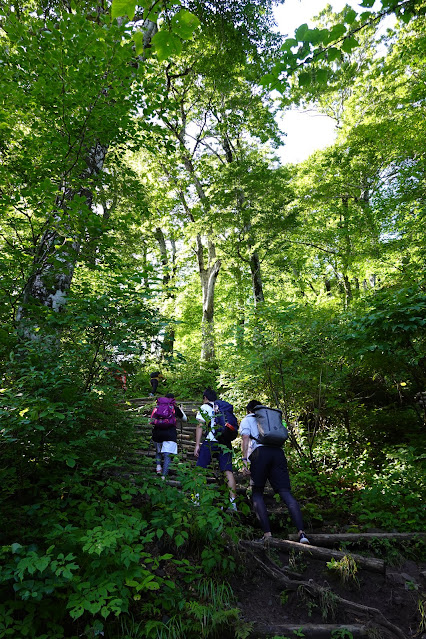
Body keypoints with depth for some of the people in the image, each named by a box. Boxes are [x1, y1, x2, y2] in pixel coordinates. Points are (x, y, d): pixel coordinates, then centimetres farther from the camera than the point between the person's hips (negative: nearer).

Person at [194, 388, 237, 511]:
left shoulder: (205, 407, 8)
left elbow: (200, 426, -2)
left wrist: (197, 444, -4)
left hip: (210, 442, -4)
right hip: (226, 443, 4)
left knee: (199, 470, 5)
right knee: (228, 471, 0)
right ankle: (233, 503, -5)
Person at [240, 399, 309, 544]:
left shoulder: (247, 420, 21)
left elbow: (245, 438, 5)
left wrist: (244, 459, -1)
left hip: (259, 452, -3)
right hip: (278, 452, 4)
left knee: (257, 493, 7)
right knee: (285, 492, -2)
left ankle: (267, 534, -5)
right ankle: (301, 532, -15)